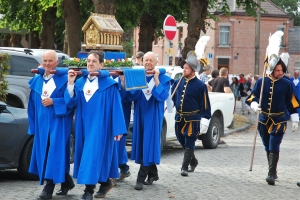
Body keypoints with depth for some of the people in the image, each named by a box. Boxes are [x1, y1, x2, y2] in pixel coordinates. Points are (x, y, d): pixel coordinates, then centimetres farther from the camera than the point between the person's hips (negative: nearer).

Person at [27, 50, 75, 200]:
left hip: (58, 122, -6)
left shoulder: (64, 79, -5)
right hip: (42, 123, 6)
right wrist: (33, 125, 11)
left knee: (55, 153, -9)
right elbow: (33, 105, 14)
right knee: (43, 152, 10)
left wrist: (53, 101, -19)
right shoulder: (36, 81, 11)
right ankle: (67, 182, 25)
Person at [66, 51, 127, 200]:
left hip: (100, 126, -6)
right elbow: (71, 103, -3)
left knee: (94, 155, -11)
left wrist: (118, 129, -14)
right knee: (89, 155, 12)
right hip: (84, 125, 6)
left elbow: (116, 107, -9)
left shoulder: (109, 84, -7)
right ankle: (105, 182, 29)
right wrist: (70, 84, -15)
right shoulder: (80, 82, 7)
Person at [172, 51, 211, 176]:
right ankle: (193, 161, 34)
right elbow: (173, 96, 19)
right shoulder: (178, 83, 7)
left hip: (192, 119, -6)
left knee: (189, 143, -5)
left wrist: (205, 120, -14)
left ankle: (185, 167, -3)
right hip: (179, 118, 6)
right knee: (182, 142, 14)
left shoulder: (200, 85, -8)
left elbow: (205, 104, -9)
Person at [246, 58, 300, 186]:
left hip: (279, 121, -3)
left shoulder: (287, 84, -2)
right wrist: (255, 105, -18)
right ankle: (273, 171, 26)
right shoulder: (261, 82, 0)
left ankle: (271, 174, -13)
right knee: (268, 147, 12)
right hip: (263, 119, 3)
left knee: (274, 147, -11)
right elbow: (252, 97, 4)